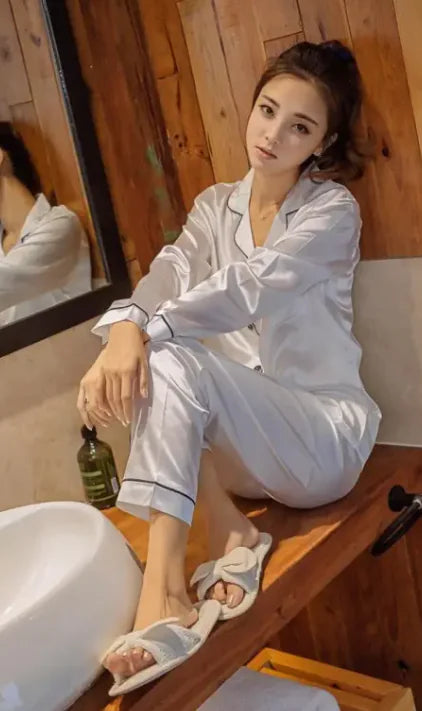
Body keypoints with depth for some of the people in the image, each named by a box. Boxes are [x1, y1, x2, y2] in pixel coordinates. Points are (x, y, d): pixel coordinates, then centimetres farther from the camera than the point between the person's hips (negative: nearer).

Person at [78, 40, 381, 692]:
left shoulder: (333, 209, -6)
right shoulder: (216, 206, 9)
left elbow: (251, 286, -24)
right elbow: (170, 275, -10)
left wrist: (147, 331, -36)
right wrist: (123, 327, -33)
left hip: (325, 430, -5)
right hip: (246, 434, 5)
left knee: (172, 361, -30)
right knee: (139, 365, -21)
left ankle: (165, 586, -35)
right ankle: (226, 533, -18)